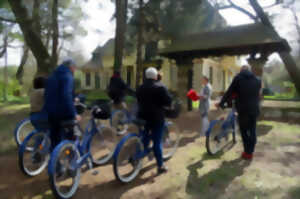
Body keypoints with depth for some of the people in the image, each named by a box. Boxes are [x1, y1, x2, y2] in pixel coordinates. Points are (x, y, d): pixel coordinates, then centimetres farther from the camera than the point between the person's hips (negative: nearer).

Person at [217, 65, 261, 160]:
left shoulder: (238, 78, -3)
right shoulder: (257, 80, 10)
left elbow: (229, 92, -3)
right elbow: (258, 94, 15)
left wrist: (221, 104, 5)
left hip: (243, 109, -4)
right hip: (254, 110, 4)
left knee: (244, 131, 9)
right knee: (252, 131, 12)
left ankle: (247, 152, 10)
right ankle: (251, 152, 17)